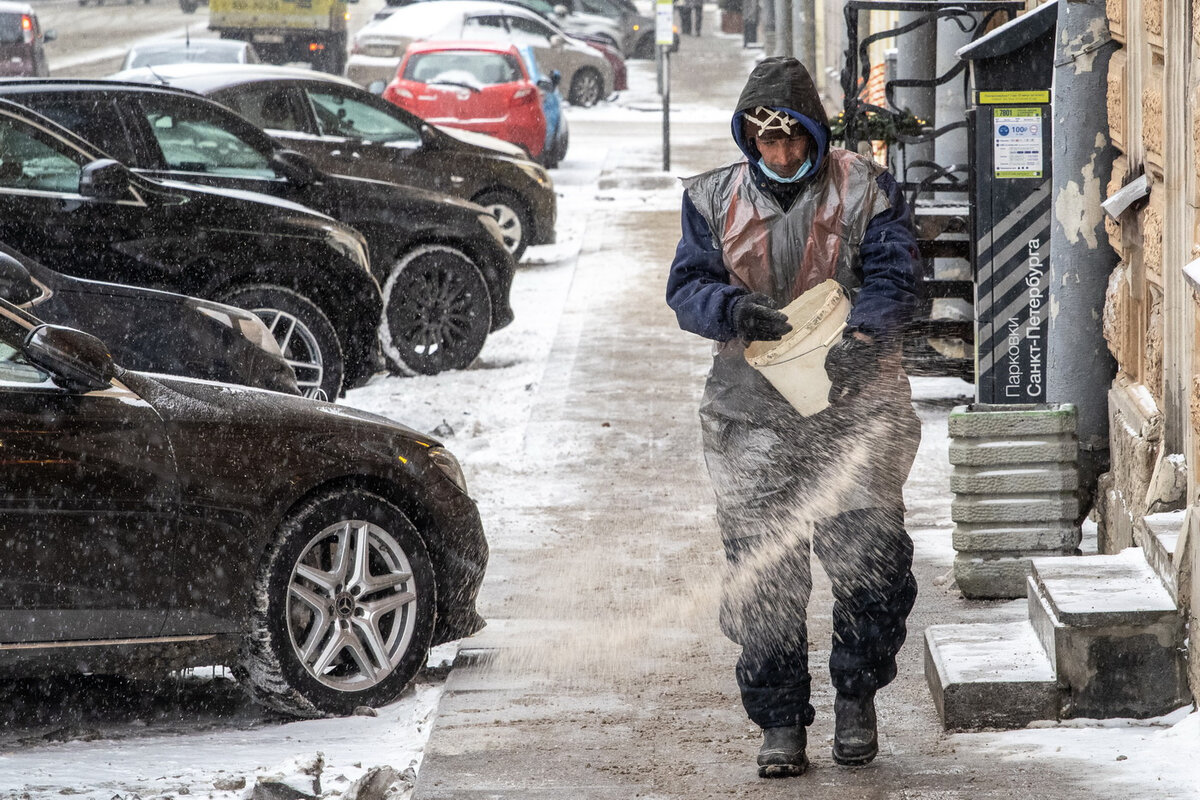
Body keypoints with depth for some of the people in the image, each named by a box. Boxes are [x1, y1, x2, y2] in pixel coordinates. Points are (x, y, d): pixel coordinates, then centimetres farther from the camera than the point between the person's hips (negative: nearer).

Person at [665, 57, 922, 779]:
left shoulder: (865, 191, 1)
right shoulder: (715, 199, 9)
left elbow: (892, 280, -8)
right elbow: (688, 286, 2)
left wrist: (860, 339, -27)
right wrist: (736, 310, -20)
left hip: (854, 405, -2)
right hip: (754, 413, 2)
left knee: (872, 559, -5)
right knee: (764, 571, -1)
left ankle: (857, 697, 17)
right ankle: (780, 722, 8)